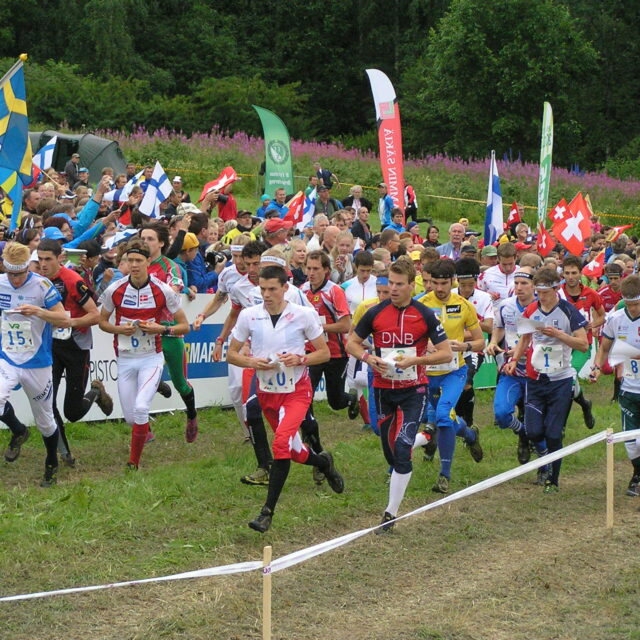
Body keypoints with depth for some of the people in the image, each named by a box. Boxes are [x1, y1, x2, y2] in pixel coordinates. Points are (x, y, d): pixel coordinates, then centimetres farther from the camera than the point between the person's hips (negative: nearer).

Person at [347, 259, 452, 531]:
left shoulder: (425, 315, -4)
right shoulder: (376, 313, 1)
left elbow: (446, 353, -2)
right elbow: (352, 342, 10)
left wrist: (415, 360, -16)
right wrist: (369, 358, -10)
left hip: (413, 390, -3)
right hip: (383, 388, 3)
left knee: (402, 449, -15)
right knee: (390, 451, 11)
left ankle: (391, 512, -11)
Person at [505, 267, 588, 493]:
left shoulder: (568, 311, -7)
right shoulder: (531, 310, 5)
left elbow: (583, 344, -8)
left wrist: (559, 335, -21)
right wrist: (514, 359, 4)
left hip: (560, 380, -3)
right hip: (535, 379, 3)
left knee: (553, 435, -4)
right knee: (534, 433, -5)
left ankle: (553, 480, 11)